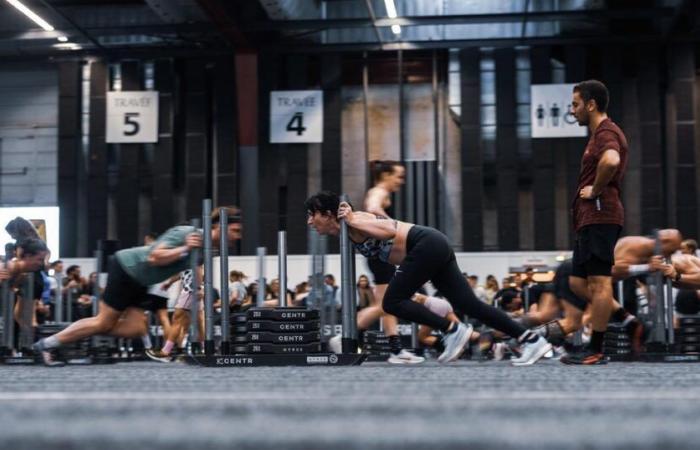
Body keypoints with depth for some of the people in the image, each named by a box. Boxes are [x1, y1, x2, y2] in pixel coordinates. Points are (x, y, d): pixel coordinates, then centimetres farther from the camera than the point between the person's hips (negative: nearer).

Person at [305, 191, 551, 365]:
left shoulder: (351, 223, -10)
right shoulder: (351, 223, 17)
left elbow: (390, 231, -23)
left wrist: (353, 221, -19)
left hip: (427, 246, -10)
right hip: (434, 247, 10)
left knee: (392, 302, -8)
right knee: (469, 304, 3)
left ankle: (453, 330, -6)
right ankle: (532, 339, 2)